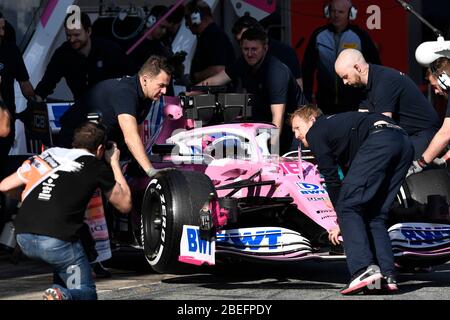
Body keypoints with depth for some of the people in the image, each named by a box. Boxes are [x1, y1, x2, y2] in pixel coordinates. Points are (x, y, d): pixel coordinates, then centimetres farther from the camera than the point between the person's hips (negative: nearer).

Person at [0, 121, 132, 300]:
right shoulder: (98, 167, 8)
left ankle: (60, 291, 19)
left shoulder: (49, 154, 18)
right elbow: (125, 205, 21)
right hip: (56, 241, -5)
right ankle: (64, 296, -21)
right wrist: (114, 163, 30)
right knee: (86, 293, 11)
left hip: (23, 238, 5)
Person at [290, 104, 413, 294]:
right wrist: (344, 223, 42)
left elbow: (332, 179, 14)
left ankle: (364, 269, -20)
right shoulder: (336, 124, 40)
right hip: (404, 142, 8)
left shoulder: (315, 133, 16)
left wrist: (341, 215, 25)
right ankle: (387, 276, 4)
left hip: (379, 140, -8)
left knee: (348, 208, -5)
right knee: (374, 215, 14)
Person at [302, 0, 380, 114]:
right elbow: (308, 68, 10)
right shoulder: (318, 35, 4)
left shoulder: (360, 36, -2)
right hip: (325, 104, 2)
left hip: (354, 105, -2)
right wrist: (307, 96, 5)